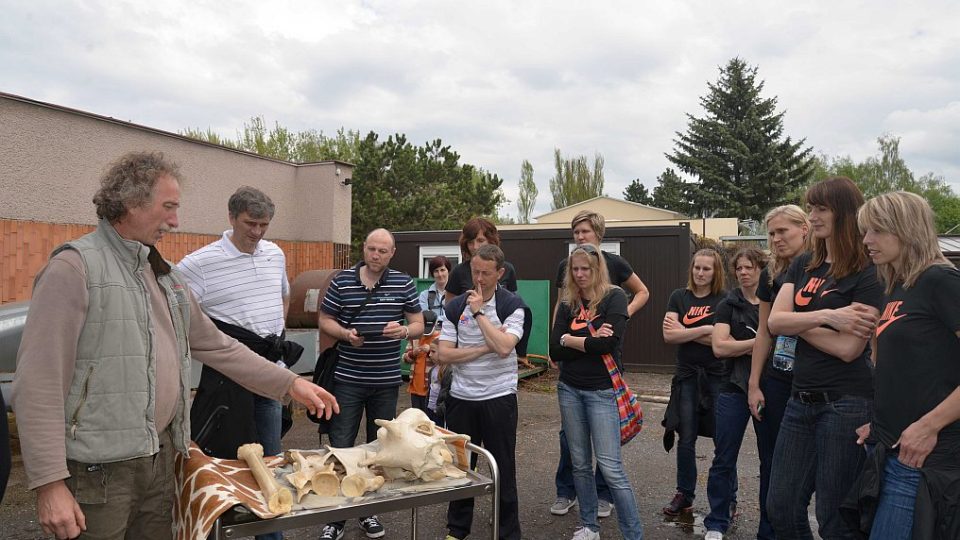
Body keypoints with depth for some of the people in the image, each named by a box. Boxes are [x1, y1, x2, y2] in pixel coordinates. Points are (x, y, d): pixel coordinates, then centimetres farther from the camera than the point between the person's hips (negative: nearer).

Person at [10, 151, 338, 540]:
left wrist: (289, 383, 11)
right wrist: (50, 484, -20)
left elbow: (216, 346, 16)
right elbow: (39, 382, -17)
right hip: (99, 469, -7)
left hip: (160, 458, 7)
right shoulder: (75, 267, -12)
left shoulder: (165, 276, 12)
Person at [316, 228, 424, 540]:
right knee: (340, 446, 2)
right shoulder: (342, 281, -1)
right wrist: (345, 334, -16)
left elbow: (418, 324, 4)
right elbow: (325, 320, 4)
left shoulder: (404, 283, 1)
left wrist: (404, 331, -18)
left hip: (387, 380, 1)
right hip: (348, 378, -1)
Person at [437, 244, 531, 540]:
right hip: (461, 397, 3)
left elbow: (503, 347, -22)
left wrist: (479, 312, -16)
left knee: (503, 469, 7)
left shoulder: (513, 305, -7)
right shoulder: (455, 306, 3)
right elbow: (442, 354, -4)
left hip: (499, 397, -3)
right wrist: (484, 349, -13)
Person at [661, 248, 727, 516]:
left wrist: (685, 332, -10)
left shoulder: (724, 300, -1)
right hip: (687, 376, 2)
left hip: (717, 376, -2)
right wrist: (705, 329, -13)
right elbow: (669, 335, -7)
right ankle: (684, 494, 20)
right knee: (686, 439, 7)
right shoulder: (679, 297, 4)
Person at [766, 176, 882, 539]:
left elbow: (848, 348, -18)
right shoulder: (803, 266, 10)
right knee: (781, 509, 12)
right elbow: (775, 322, -3)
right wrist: (827, 316, -17)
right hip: (801, 400, 6)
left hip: (846, 403, -6)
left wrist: (796, 323, -7)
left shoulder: (867, 274, -10)